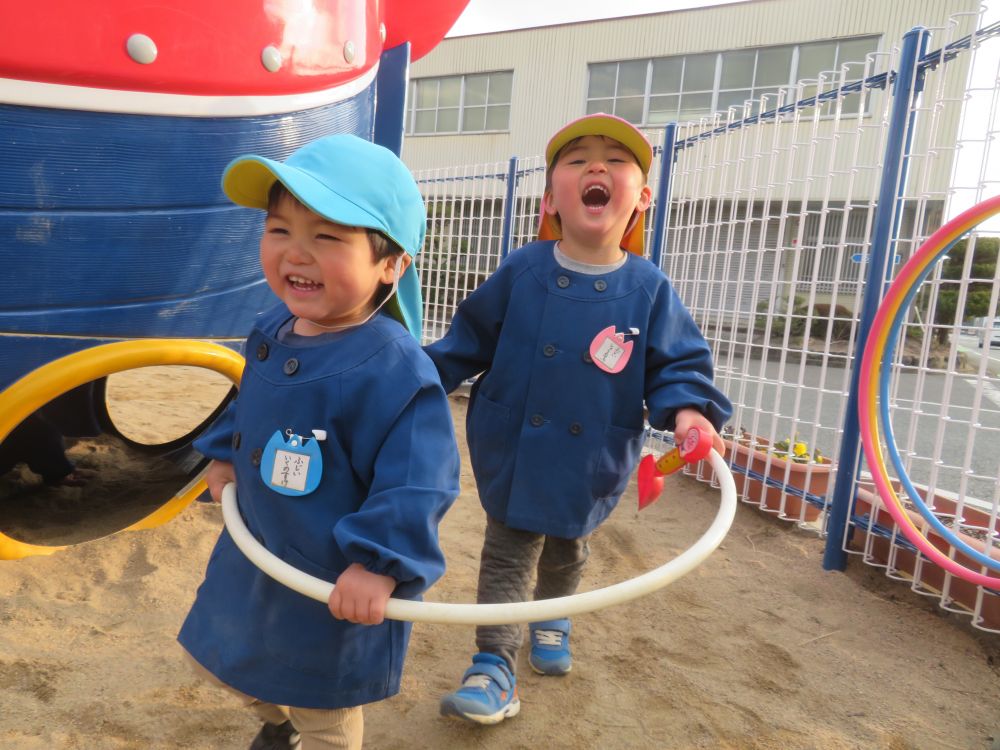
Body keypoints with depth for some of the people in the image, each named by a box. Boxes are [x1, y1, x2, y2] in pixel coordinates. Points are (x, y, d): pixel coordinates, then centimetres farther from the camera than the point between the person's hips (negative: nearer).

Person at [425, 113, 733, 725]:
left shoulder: (648, 289, -11)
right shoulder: (521, 273, -11)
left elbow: (679, 363, -6)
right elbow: (467, 343, -1)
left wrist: (686, 410, -24)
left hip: (590, 467, 2)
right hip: (512, 456, -1)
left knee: (567, 552, 25)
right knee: (507, 558, 7)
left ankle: (551, 621, 55)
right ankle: (495, 666, 23)